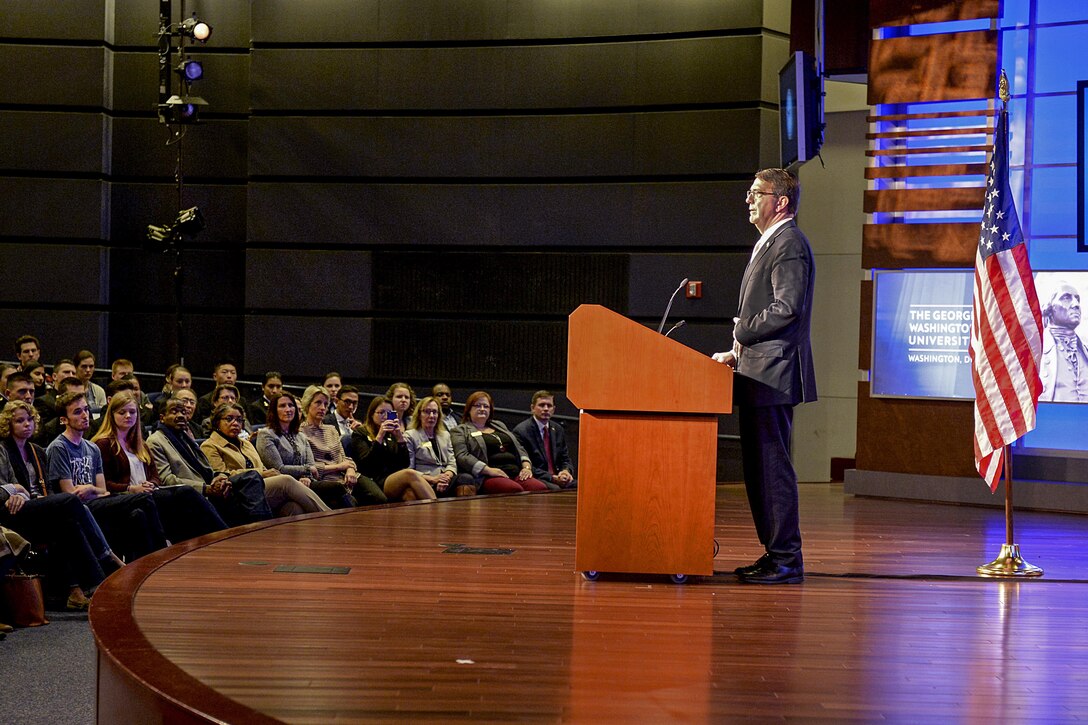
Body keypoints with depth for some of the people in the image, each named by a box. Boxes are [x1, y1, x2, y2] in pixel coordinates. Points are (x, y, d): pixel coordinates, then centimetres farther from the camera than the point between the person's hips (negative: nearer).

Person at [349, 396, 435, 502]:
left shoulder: (392, 434, 26)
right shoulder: (360, 433, 13)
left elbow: (405, 464, 14)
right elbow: (365, 464, -3)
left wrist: (400, 438, 2)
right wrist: (379, 437, -9)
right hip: (377, 482, -4)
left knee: (411, 493, -36)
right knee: (410, 474, -36)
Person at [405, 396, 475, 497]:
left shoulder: (445, 435, 27)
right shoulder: (409, 436, 9)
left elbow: (452, 462, 16)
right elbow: (409, 470, 0)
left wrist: (447, 476, -9)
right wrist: (432, 479, -14)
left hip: (445, 480, 6)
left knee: (467, 478, -32)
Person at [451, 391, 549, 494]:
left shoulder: (499, 425, 30)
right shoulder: (460, 431, 12)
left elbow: (519, 449, 27)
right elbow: (462, 456, -4)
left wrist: (527, 466, 5)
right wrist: (488, 470, -17)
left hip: (516, 474, 5)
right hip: (488, 477, -5)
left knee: (541, 488, -28)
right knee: (515, 489, -39)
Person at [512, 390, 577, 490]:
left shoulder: (558, 430, 17)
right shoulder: (521, 431, -5)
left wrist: (566, 471, -5)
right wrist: (552, 478, -17)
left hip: (557, 478, 6)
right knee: (556, 489, -37)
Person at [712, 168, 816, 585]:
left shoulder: (789, 244, -12)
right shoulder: (770, 244, 22)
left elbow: (786, 309, -22)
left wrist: (742, 333, -12)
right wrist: (739, 352, 15)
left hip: (773, 375, -11)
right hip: (759, 374, 11)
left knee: (772, 465, -9)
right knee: (758, 467, 13)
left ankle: (786, 560, -6)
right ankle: (775, 552, 19)